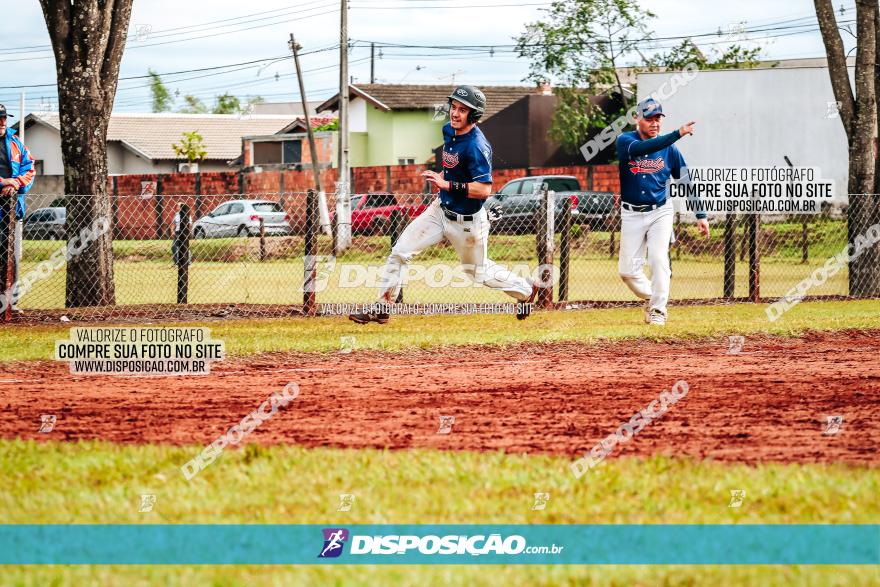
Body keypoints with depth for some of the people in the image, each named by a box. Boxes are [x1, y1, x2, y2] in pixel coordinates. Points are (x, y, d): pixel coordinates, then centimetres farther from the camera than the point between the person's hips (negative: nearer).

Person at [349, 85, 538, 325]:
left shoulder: (476, 146, -27)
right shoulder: (449, 130, -1)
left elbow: (484, 189, -32)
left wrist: (448, 185, -34)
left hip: (467, 222, -7)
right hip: (440, 210, 7)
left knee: (478, 272, 14)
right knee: (399, 251, -2)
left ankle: (526, 290, 39)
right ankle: (382, 309, 4)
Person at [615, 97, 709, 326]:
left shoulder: (669, 149, -1)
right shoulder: (625, 141, -7)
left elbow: (687, 183, 3)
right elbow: (640, 149, -31)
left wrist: (700, 215, -4)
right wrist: (677, 134, -40)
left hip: (660, 212, 0)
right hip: (632, 214, 0)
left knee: (659, 258, -18)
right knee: (627, 270, -2)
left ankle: (658, 310, -8)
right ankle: (651, 297, 25)